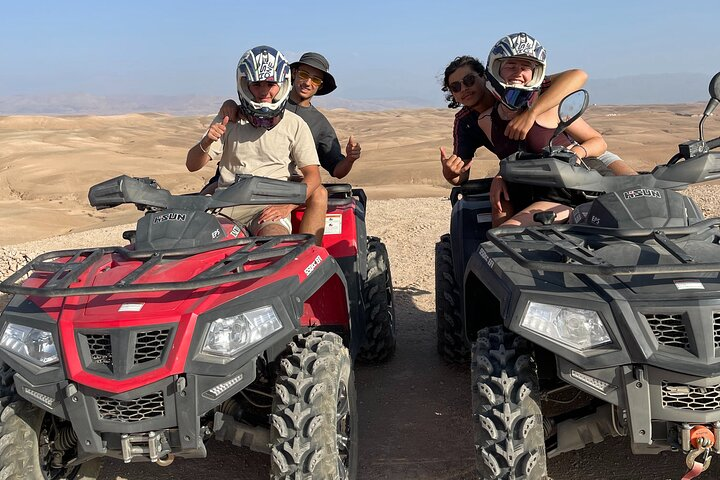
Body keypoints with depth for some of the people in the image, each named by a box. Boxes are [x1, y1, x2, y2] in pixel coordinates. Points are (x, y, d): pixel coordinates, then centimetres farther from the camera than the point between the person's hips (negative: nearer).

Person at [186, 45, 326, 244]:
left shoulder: (295, 125, 9)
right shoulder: (228, 121, 12)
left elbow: (312, 175, 2)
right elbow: (192, 165, 10)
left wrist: (288, 205, -15)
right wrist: (206, 142, -13)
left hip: (272, 204, -2)